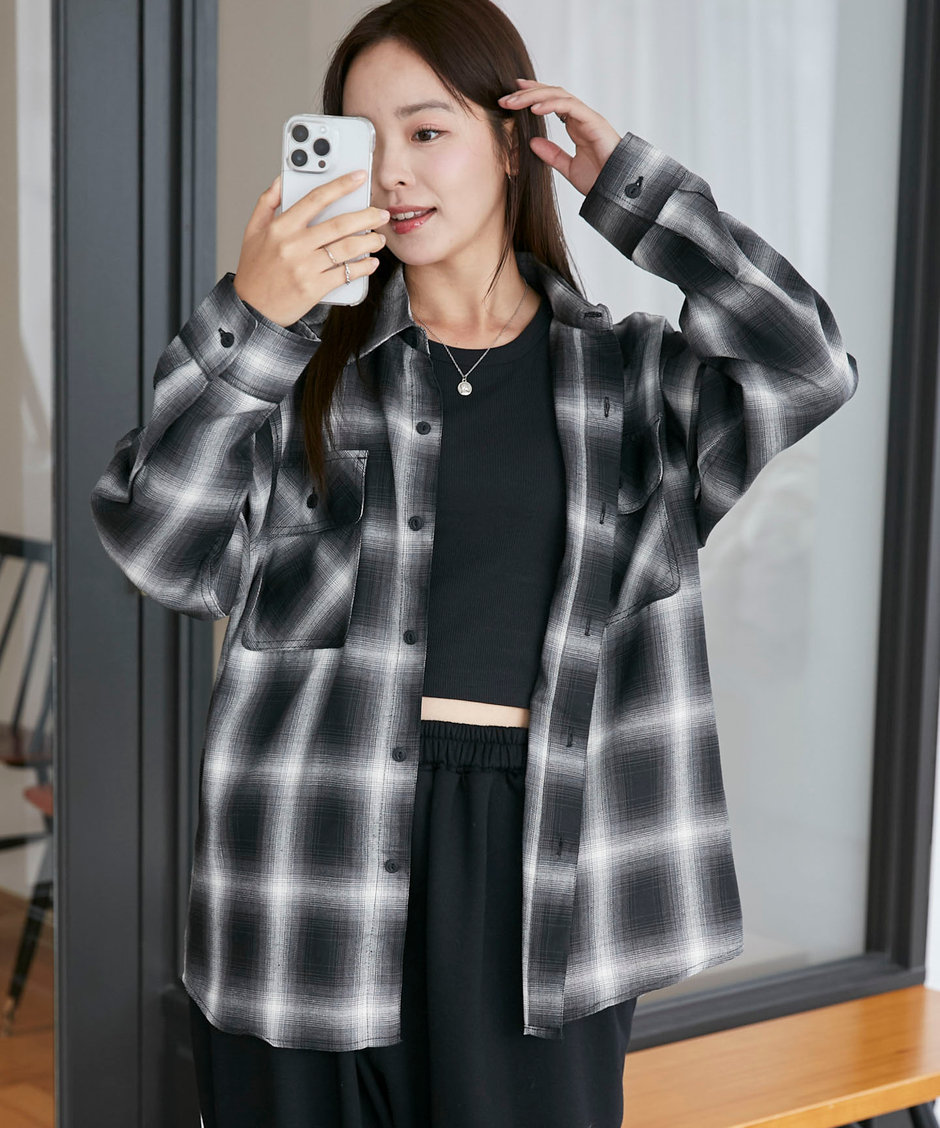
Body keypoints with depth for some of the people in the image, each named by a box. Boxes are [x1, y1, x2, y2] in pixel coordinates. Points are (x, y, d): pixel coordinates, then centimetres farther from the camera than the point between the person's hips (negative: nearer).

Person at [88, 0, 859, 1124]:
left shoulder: (626, 371, 8)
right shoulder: (306, 359, 6)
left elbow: (806, 369, -10)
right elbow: (158, 548, -5)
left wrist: (627, 183, -5)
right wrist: (246, 319, -17)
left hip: (544, 864, 0)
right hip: (320, 855, 0)